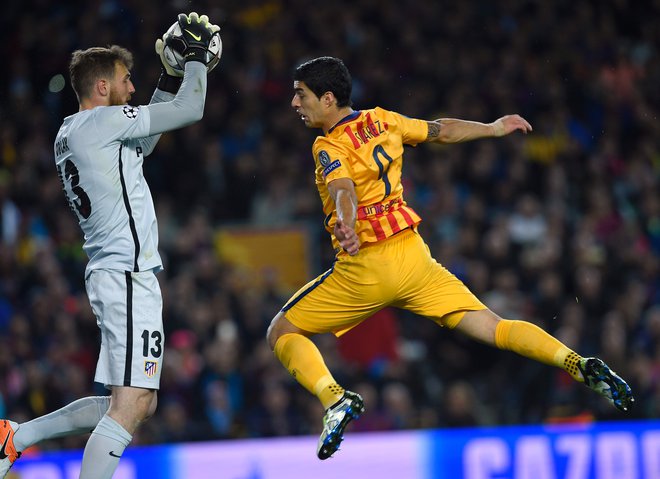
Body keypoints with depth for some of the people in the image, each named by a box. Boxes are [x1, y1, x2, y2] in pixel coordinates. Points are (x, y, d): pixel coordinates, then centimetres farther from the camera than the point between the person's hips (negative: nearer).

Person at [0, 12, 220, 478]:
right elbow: (190, 111, -9)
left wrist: (171, 74, 29)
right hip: (129, 276, -10)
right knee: (131, 403, -13)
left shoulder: (70, 134, 18)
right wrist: (197, 56, 6)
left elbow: (145, 139, 33)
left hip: (109, 275, 10)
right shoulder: (101, 121, -9)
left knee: (139, 403, 14)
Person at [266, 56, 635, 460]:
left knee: (282, 332, 7)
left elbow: (343, 189, -30)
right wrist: (494, 129, 37)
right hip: (413, 256, 6)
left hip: (365, 269, -6)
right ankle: (580, 365, -17)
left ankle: (336, 400, -18)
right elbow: (441, 131, 21)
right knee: (494, 329, 4)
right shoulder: (382, 120, 9)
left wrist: (345, 225, -50)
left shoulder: (329, 147, -9)